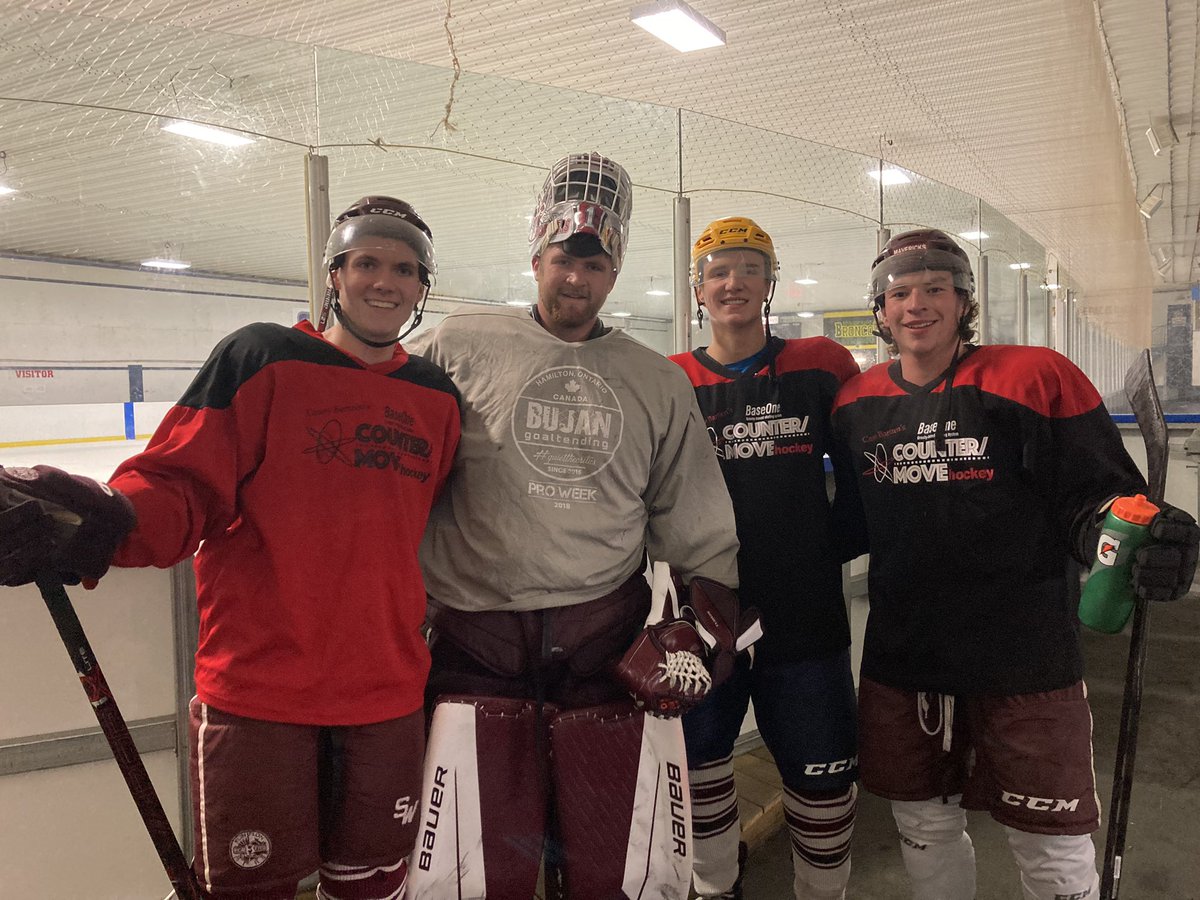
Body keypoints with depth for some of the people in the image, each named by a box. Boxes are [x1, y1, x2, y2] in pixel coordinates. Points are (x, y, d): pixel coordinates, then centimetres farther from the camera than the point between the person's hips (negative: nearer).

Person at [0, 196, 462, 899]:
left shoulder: (439, 399, 6)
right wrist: (114, 521, -29)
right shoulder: (261, 359, -6)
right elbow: (184, 486, -11)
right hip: (259, 687, -3)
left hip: (387, 693, 4)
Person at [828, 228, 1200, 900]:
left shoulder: (1037, 378, -8)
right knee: (925, 830, 20)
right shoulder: (857, 403, 4)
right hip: (901, 662, 4)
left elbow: (1096, 496, -11)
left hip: (1026, 662, -3)